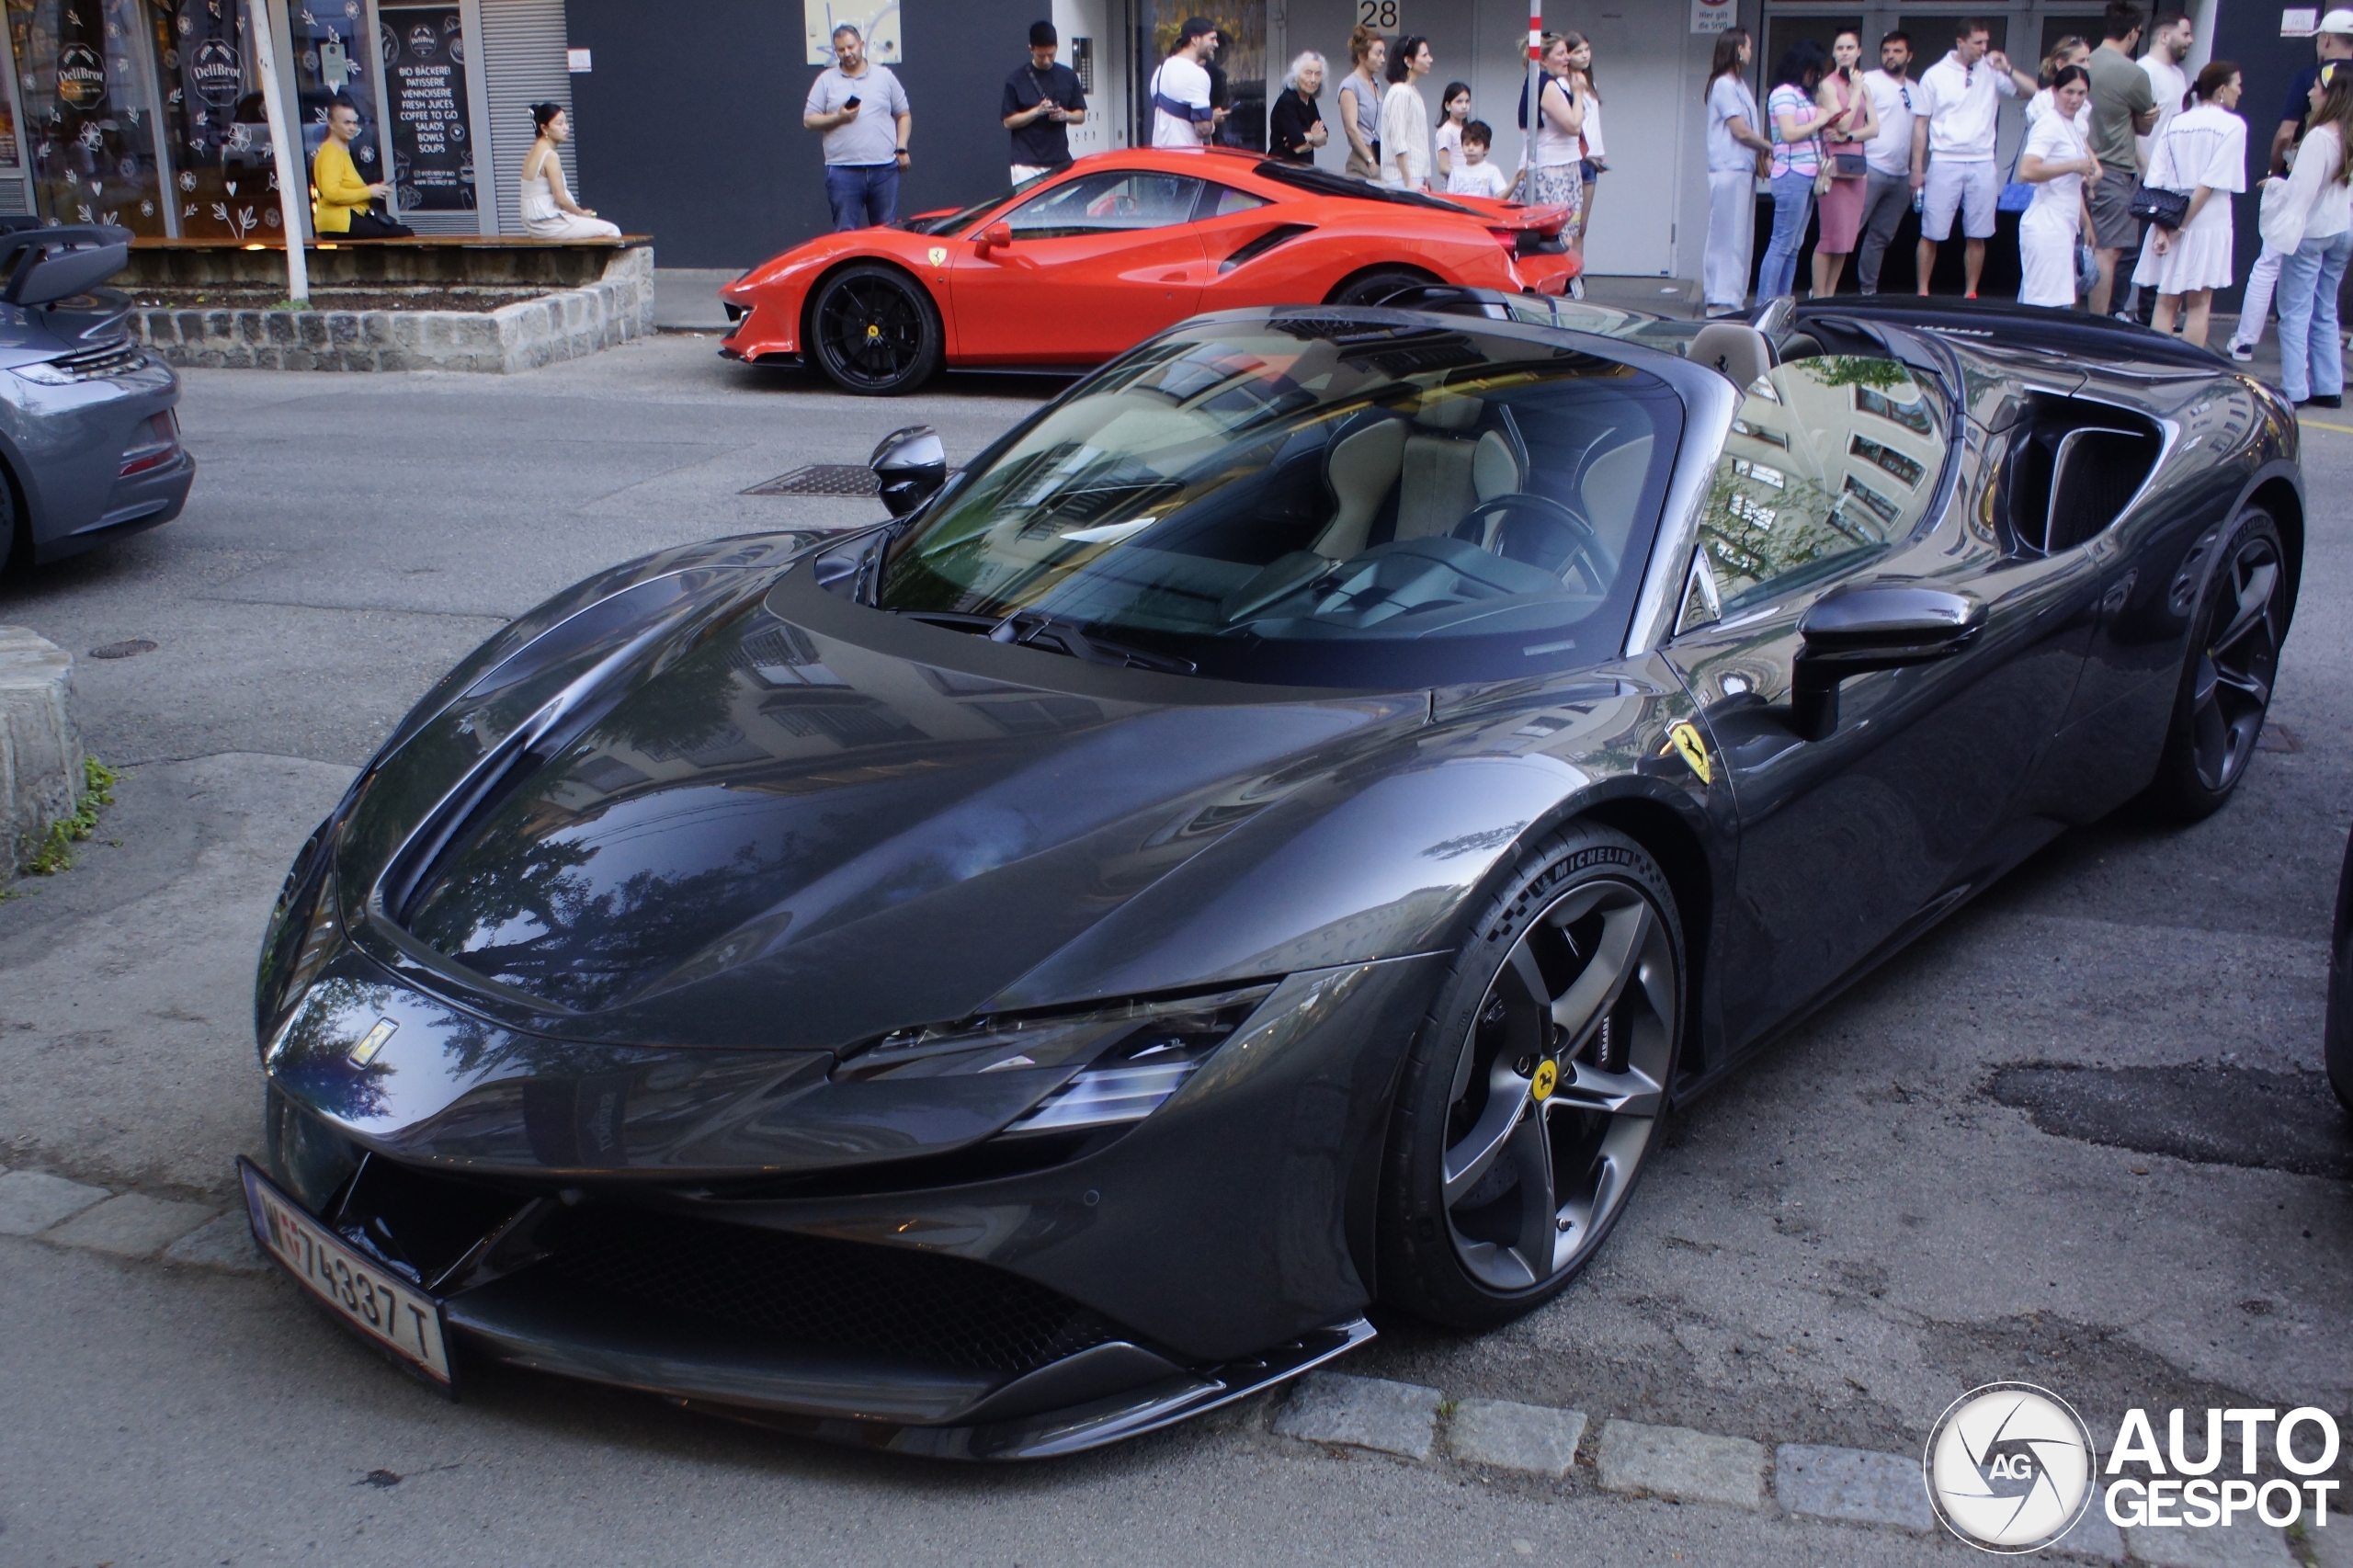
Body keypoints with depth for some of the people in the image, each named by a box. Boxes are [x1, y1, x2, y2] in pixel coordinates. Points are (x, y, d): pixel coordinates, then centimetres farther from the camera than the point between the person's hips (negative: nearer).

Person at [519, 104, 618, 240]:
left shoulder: (535, 152, 13)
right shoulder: (550, 156, -16)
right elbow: (561, 199, -18)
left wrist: (579, 212, 9)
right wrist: (582, 213, -2)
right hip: (549, 225, -10)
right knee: (612, 231, -10)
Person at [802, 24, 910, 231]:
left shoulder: (884, 76, 11)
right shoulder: (826, 80, 8)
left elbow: (903, 115, 13)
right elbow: (809, 120, 5)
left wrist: (902, 148, 1)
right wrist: (837, 118, -10)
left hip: (884, 168, 1)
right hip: (843, 170, -1)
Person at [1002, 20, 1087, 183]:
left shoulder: (1068, 76, 8)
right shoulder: (1017, 79, -1)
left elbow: (1081, 116, 12)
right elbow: (1008, 121, -2)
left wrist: (1065, 115, -10)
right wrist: (1037, 111, -16)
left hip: (1060, 161, 3)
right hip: (1027, 164, -3)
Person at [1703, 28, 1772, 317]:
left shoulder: (1737, 85, 17)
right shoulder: (1724, 85, -10)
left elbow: (1747, 130, 16)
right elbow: (1741, 131, -12)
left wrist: (1761, 153, 3)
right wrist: (1770, 147, 1)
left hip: (1742, 169, 9)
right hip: (1729, 169, -9)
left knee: (1740, 236, 9)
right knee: (1727, 235, -7)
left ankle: (1733, 296, 13)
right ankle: (1722, 300, -5)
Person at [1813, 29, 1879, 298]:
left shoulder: (1863, 87, 16)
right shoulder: (1828, 85, -3)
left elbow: (1874, 128, 7)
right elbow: (1843, 123, -12)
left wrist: (1848, 137, -10)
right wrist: (1856, 91, -7)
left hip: (1856, 165, 6)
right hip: (1834, 164, -6)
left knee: (1847, 238, 4)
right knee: (1832, 236, -8)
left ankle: (1829, 296, 10)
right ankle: (1818, 298, -3)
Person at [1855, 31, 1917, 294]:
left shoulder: (1913, 89, 17)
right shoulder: (1870, 80, -1)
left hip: (1901, 174, 6)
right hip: (1872, 169, -6)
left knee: (1881, 237, 9)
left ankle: (1868, 290, 15)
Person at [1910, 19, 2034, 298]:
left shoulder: (1991, 73, 6)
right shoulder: (1936, 75, 1)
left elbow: (2032, 92, 6)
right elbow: (1920, 123, 2)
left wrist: (2008, 70, -9)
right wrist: (1917, 167, -2)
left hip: (1982, 165, 2)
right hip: (1944, 163, -2)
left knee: (1977, 236, 4)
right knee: (1931, 234, -1)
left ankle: (1971, 294, 11)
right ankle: (1923, 293, 7)